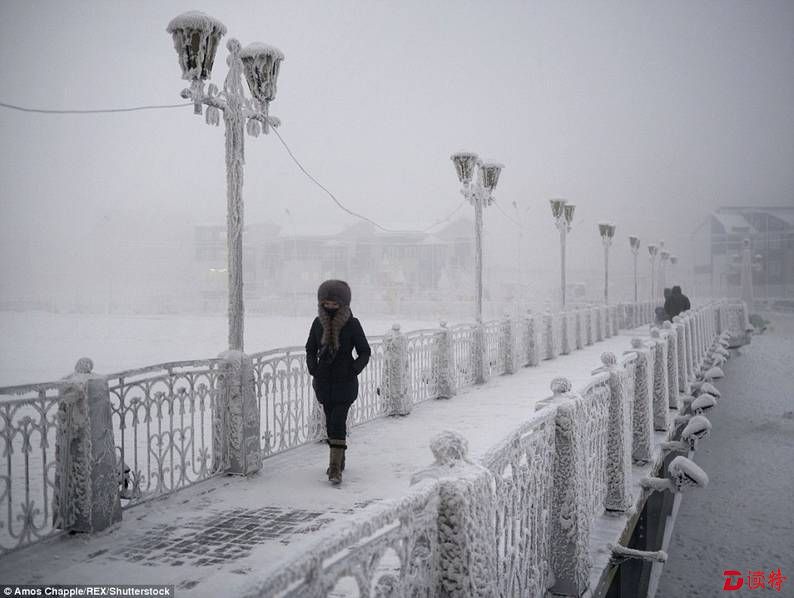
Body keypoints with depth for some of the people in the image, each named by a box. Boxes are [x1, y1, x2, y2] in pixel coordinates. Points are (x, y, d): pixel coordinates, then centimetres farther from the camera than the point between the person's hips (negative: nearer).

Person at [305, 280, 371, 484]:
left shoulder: (352, 324, -8)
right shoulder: (318, 323, 2)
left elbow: (365, 352, 0)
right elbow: (310, 349, 13)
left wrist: (354, 370, -13)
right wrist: (313, 369, 0)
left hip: (345, 381, -4)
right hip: (324, 381, 4)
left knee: (337, 421, -13)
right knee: (331, 421, 13)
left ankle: (335, 468, -12)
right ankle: (339, 459, 30)